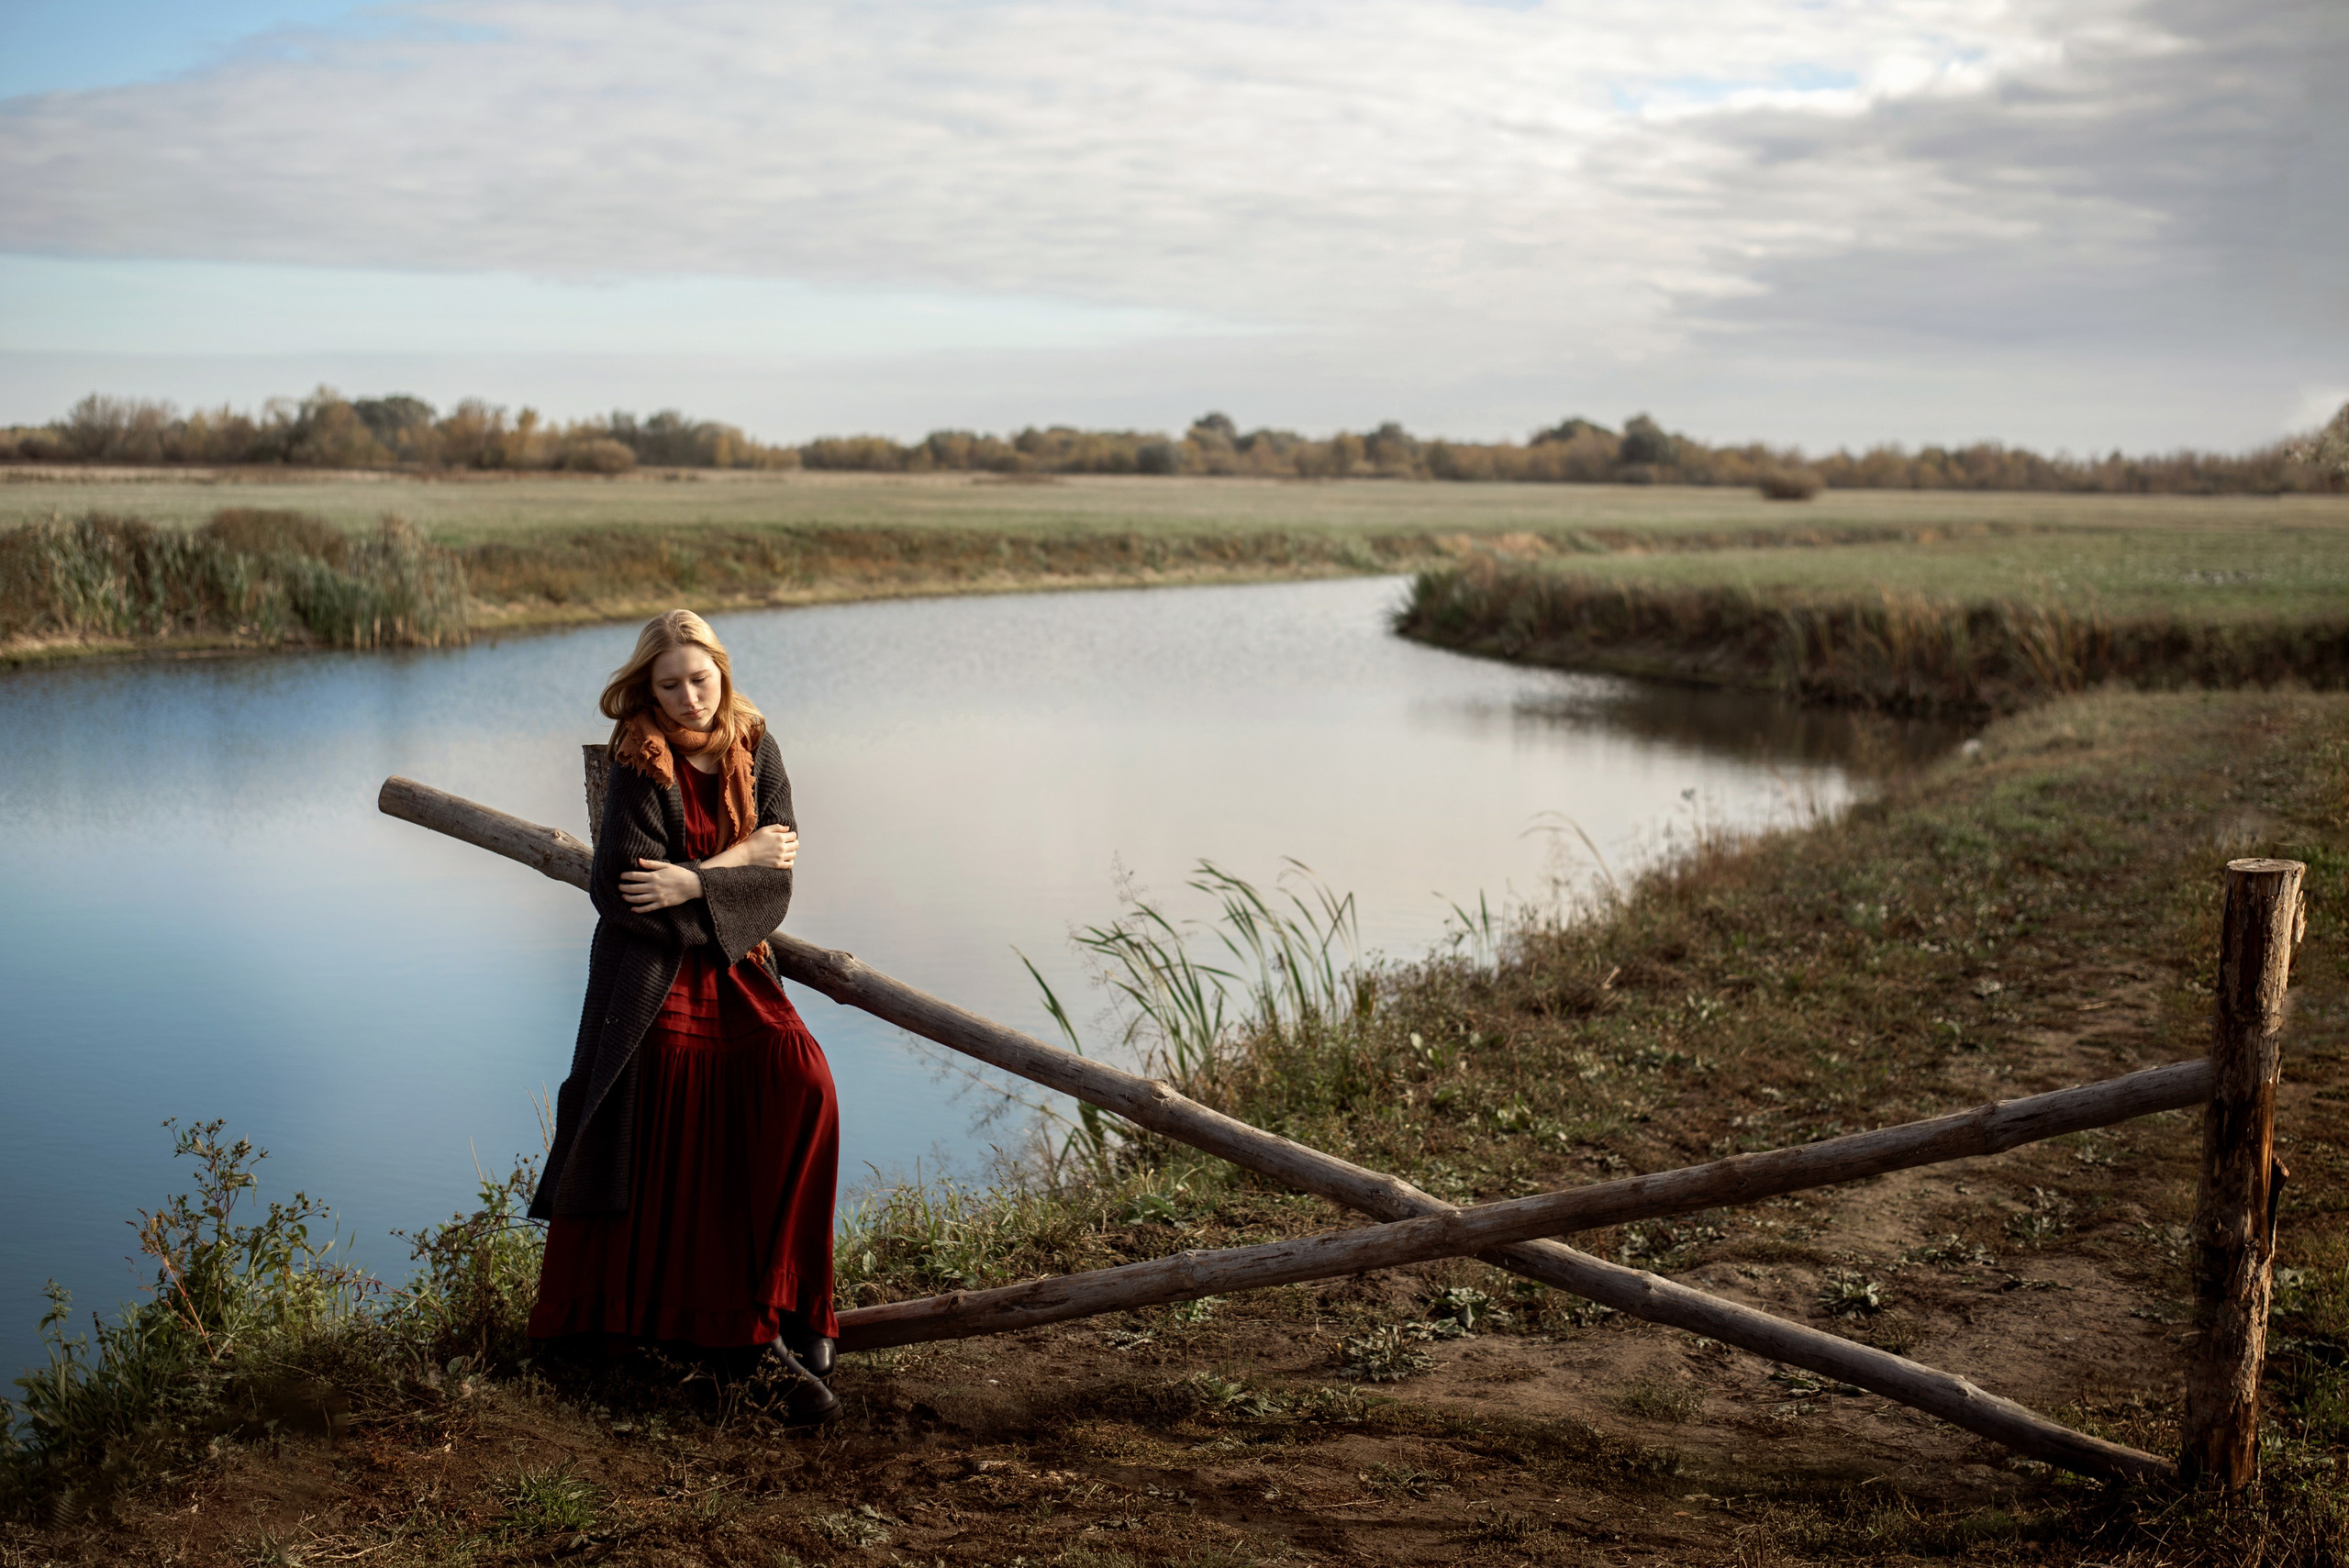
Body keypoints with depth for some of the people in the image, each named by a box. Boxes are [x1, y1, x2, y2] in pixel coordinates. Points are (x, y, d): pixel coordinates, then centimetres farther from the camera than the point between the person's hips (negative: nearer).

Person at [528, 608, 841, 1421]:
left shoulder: (754, 751, 7)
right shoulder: (640, 766, -5)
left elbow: (775, 883, 0)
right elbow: (620, 889, -13)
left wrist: (693, 884, -16)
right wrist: (735, 860, -9)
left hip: (737, 964, 4)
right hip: (651, 978, -3)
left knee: (803, 1081, -23)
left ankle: (765, 1311, -15)